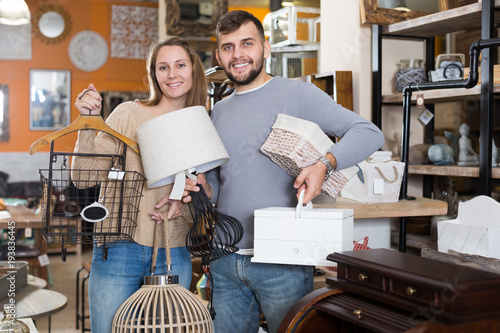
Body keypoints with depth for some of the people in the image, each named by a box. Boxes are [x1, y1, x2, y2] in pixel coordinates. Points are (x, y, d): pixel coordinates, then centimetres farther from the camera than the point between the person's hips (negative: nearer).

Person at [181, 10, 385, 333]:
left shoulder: (295, 93, -5)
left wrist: (325, 163, -26)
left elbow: (369, 133, -10)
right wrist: (204, 189, -2)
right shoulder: (219, 112, 14)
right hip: (225, 261, 5)